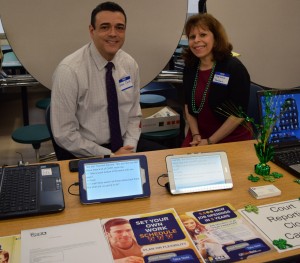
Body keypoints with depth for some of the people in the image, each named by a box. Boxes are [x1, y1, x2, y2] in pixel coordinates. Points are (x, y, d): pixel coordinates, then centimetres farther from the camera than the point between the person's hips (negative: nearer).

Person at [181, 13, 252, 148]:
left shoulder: (234, 68, -14)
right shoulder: (189, 67, 1)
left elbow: (238, 114, -16)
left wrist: (210, 141, -15)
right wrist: (195, 135, -3)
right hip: (199, 137, 4)